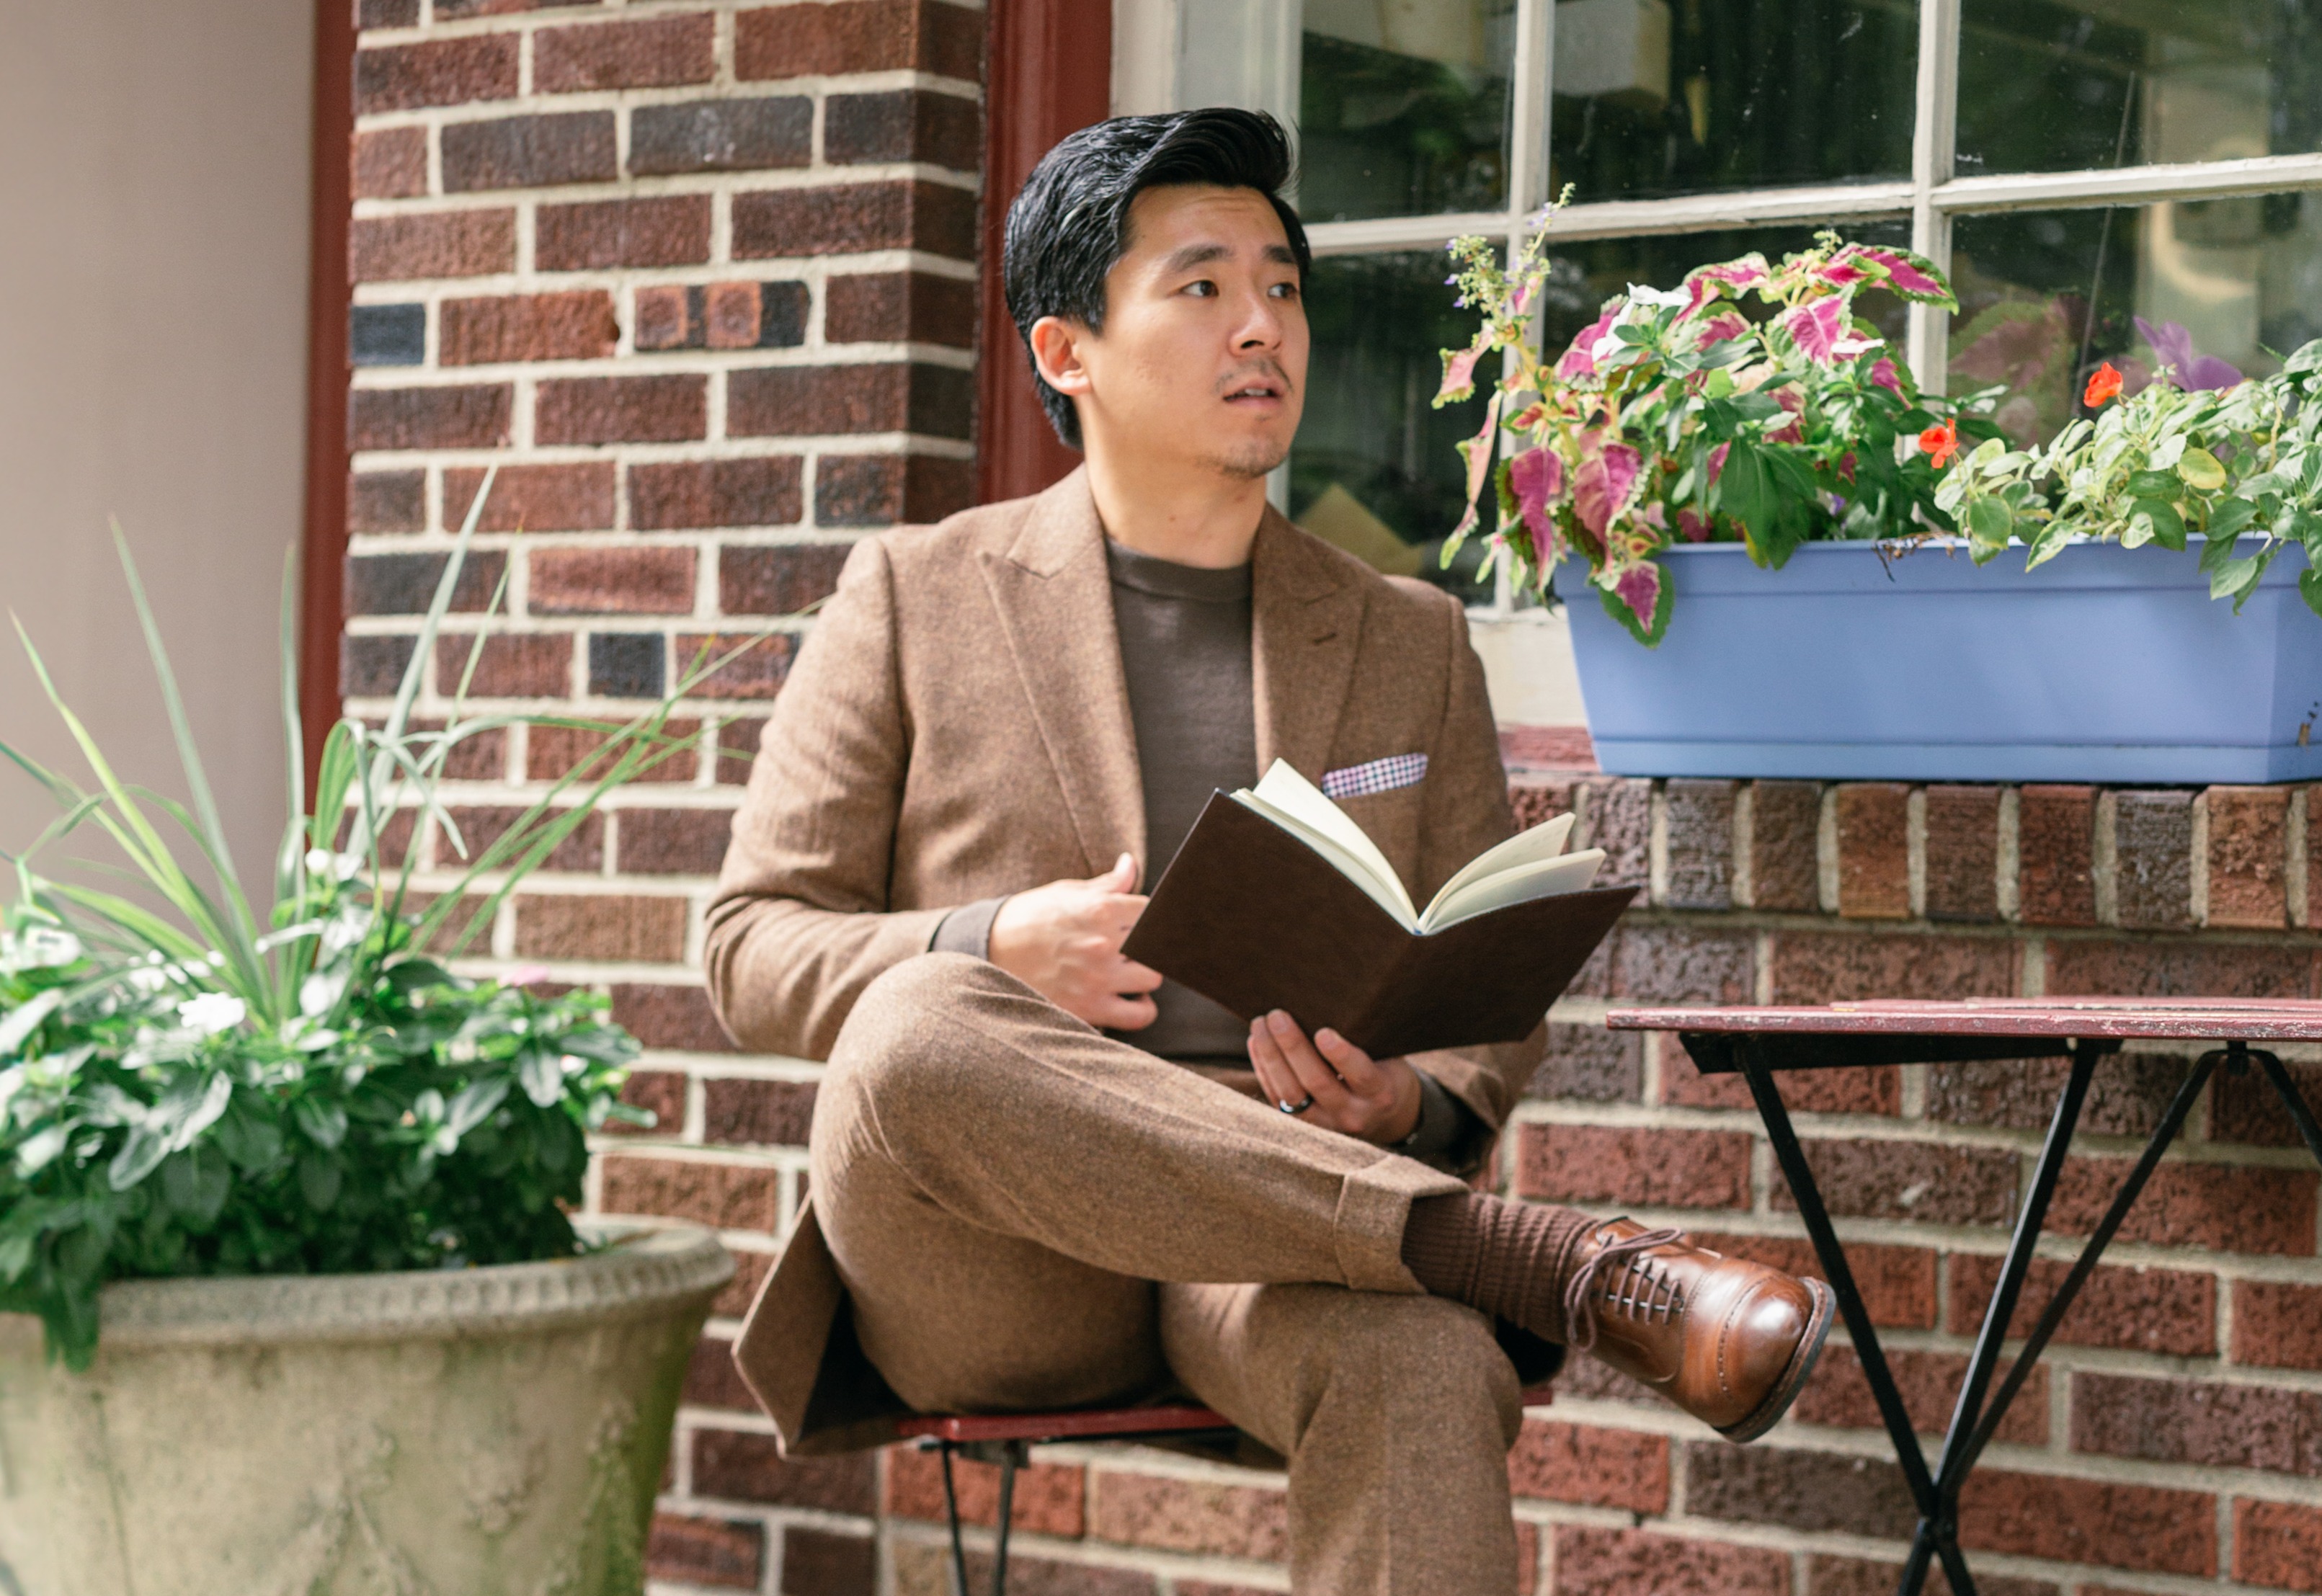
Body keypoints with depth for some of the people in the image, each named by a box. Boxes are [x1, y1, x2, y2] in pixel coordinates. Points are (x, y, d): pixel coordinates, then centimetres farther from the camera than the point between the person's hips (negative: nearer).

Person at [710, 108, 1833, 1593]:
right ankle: (1562, 1265, -35)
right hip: (981, 1281, -1)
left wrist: (1416, 1107, -7)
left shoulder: (1413, 642, 20)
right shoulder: (917, 595, 13)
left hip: (1277, 1227, 1)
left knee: (1421, 1362, -37)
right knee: (921, 1034, -38)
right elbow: (755, 944, 9)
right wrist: (990, 951, -13)